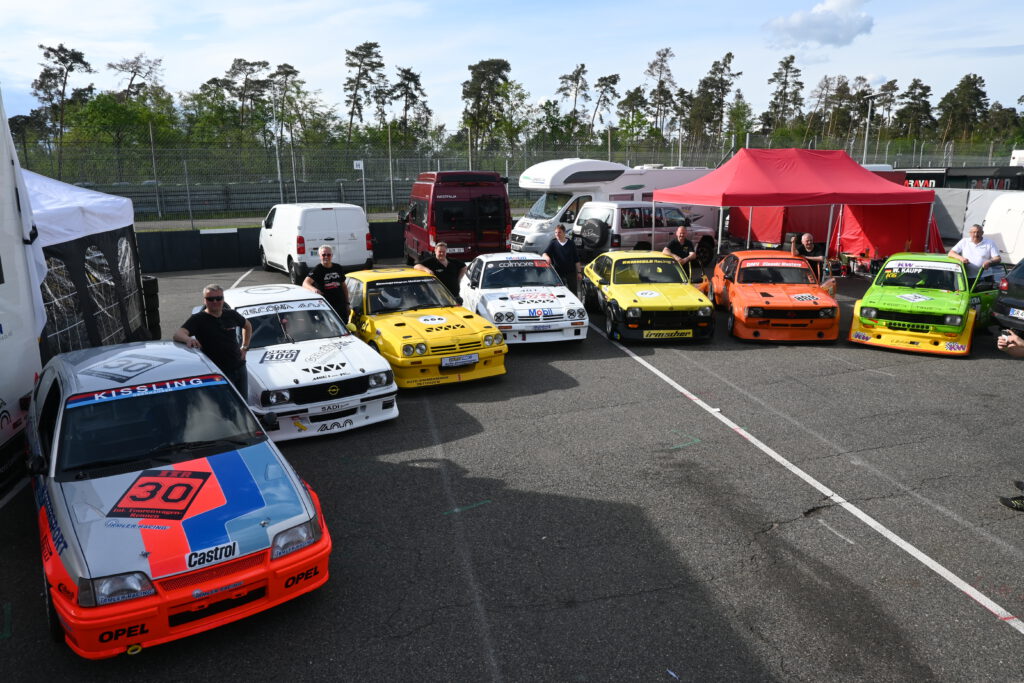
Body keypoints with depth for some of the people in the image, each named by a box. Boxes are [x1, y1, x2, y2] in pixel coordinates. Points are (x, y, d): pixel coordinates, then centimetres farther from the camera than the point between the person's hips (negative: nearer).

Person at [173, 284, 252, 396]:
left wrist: (244, 347, 14)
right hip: (218, 373, -5)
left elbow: (247, 326, 24)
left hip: (240, 368, 5)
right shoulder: (198, 319, -10)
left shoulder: (231, 315, 4)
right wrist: (188, 339, -48)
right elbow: (178, 334, -25)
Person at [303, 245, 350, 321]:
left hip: (341, 305, 5)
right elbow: (305, 283, -21)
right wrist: (313, 289, -43)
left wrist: (347, 303, 14)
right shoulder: (317, 269, -6)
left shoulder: (338, 268, 10)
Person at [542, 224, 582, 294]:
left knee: (573, 293, 6)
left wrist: (579, 272, 3)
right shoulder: (553, 243, 2)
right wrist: (547, 257, -34)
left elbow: (576, 260, 6)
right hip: (558, 273, 0)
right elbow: (545, 253, -10)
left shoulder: (571, 243, 2)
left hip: (571, 273, 0)